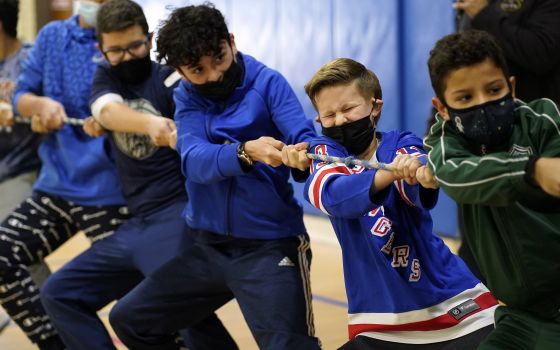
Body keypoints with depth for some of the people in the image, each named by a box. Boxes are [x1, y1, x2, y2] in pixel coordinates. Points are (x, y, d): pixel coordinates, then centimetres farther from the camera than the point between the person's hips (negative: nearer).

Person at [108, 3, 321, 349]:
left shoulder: (267, 83, -9)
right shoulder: (187, 98, 2)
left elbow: (305, 141, -23)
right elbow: (196, 161, -18)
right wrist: (247, 152, -38)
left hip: (270, 247, -5)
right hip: (207, 246, 5)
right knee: (130, 320, 11)